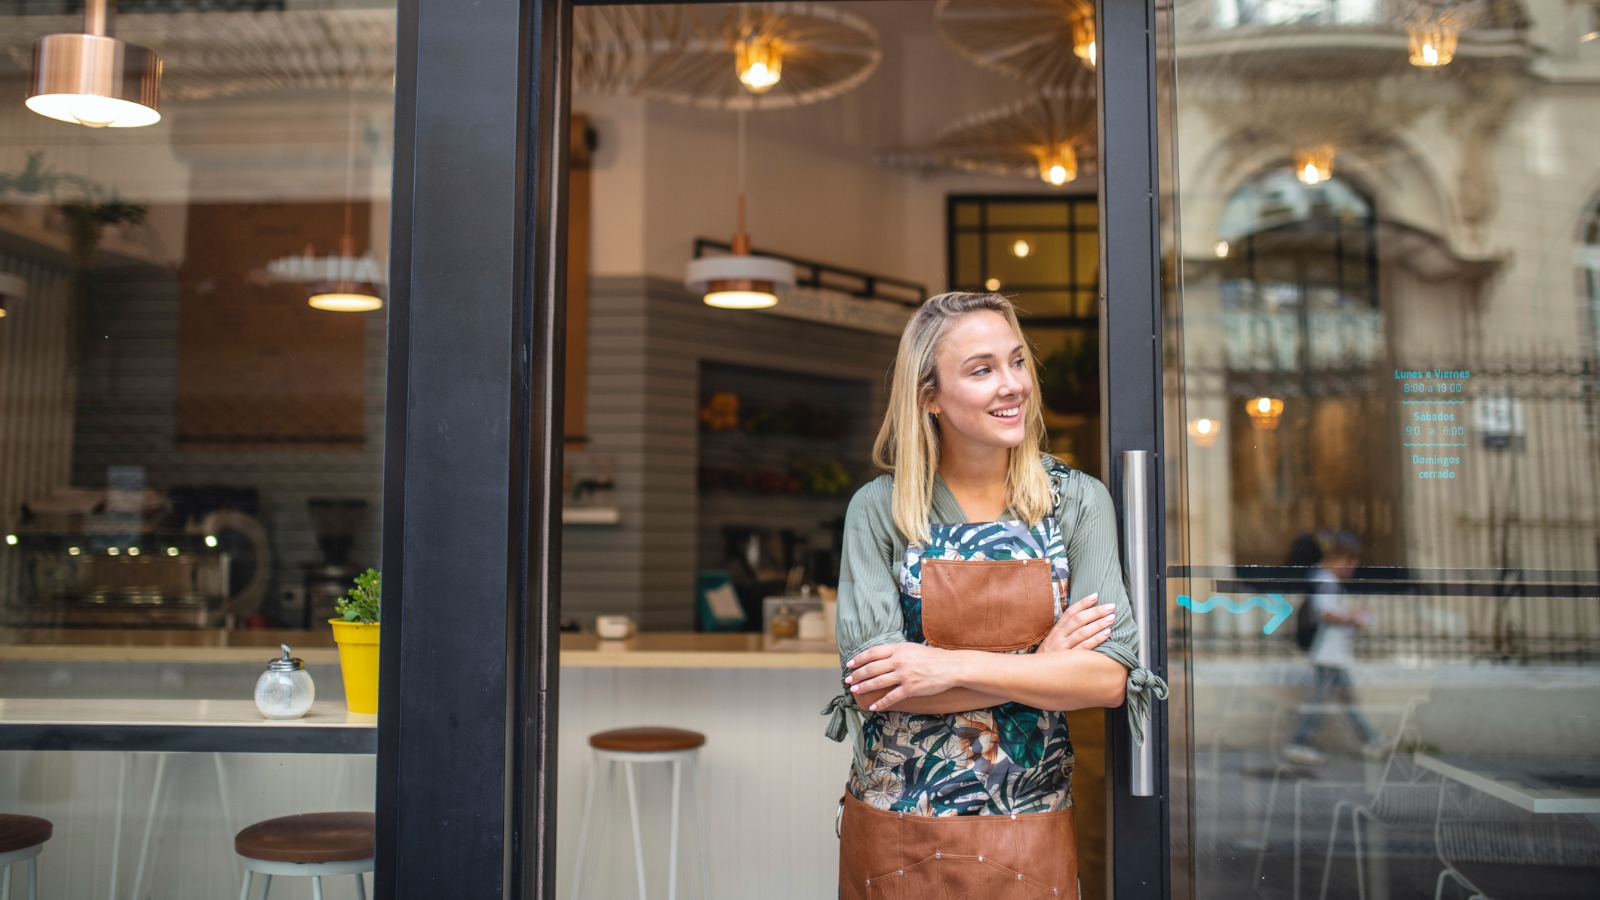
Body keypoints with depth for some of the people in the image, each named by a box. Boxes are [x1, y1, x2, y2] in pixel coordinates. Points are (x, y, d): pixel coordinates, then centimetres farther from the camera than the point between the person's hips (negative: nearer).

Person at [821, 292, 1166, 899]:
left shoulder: (1079, 502, -3)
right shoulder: (878, 510, -7)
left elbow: (1109, 676, -12)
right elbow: (871, 684, -14)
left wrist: (953, 667, -20)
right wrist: (1039, 665, -15)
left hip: (1030, 832, 1)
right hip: (895, 829, -1)